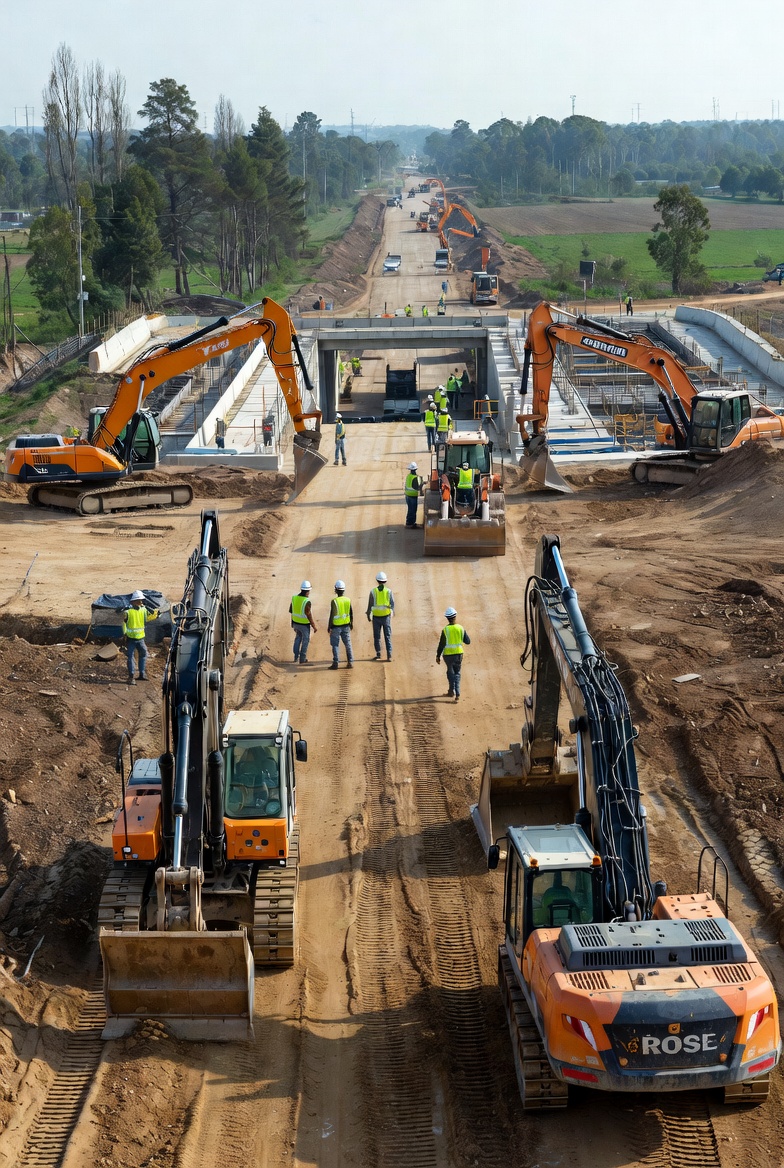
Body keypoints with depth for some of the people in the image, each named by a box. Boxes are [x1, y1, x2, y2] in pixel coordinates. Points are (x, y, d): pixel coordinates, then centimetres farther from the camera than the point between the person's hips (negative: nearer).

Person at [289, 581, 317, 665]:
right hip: (304, 624, -6)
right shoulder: (307, 601, -26)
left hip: (296, 622, 6)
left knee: (298, 638, 27)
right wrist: (314, 627, -13)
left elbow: (290, 610, 5)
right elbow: (309, 616, -23)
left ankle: (296, 656, 30)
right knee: (305, 641, 11)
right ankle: (302, 660, 17)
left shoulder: (294, 598, -7)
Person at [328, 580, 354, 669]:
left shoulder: (334, 601, -14)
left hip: (336, 626, -4)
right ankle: (350, 662, 10)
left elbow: (332, 615, -13)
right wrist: (351, 623, 20)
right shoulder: (348, 600, 0)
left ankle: (335, 663, 4)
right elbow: (351, 613, 7)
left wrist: (329, 626, -5)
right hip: (346, 625, 4)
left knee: (335, 645, 4)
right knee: (348, 644, 10)